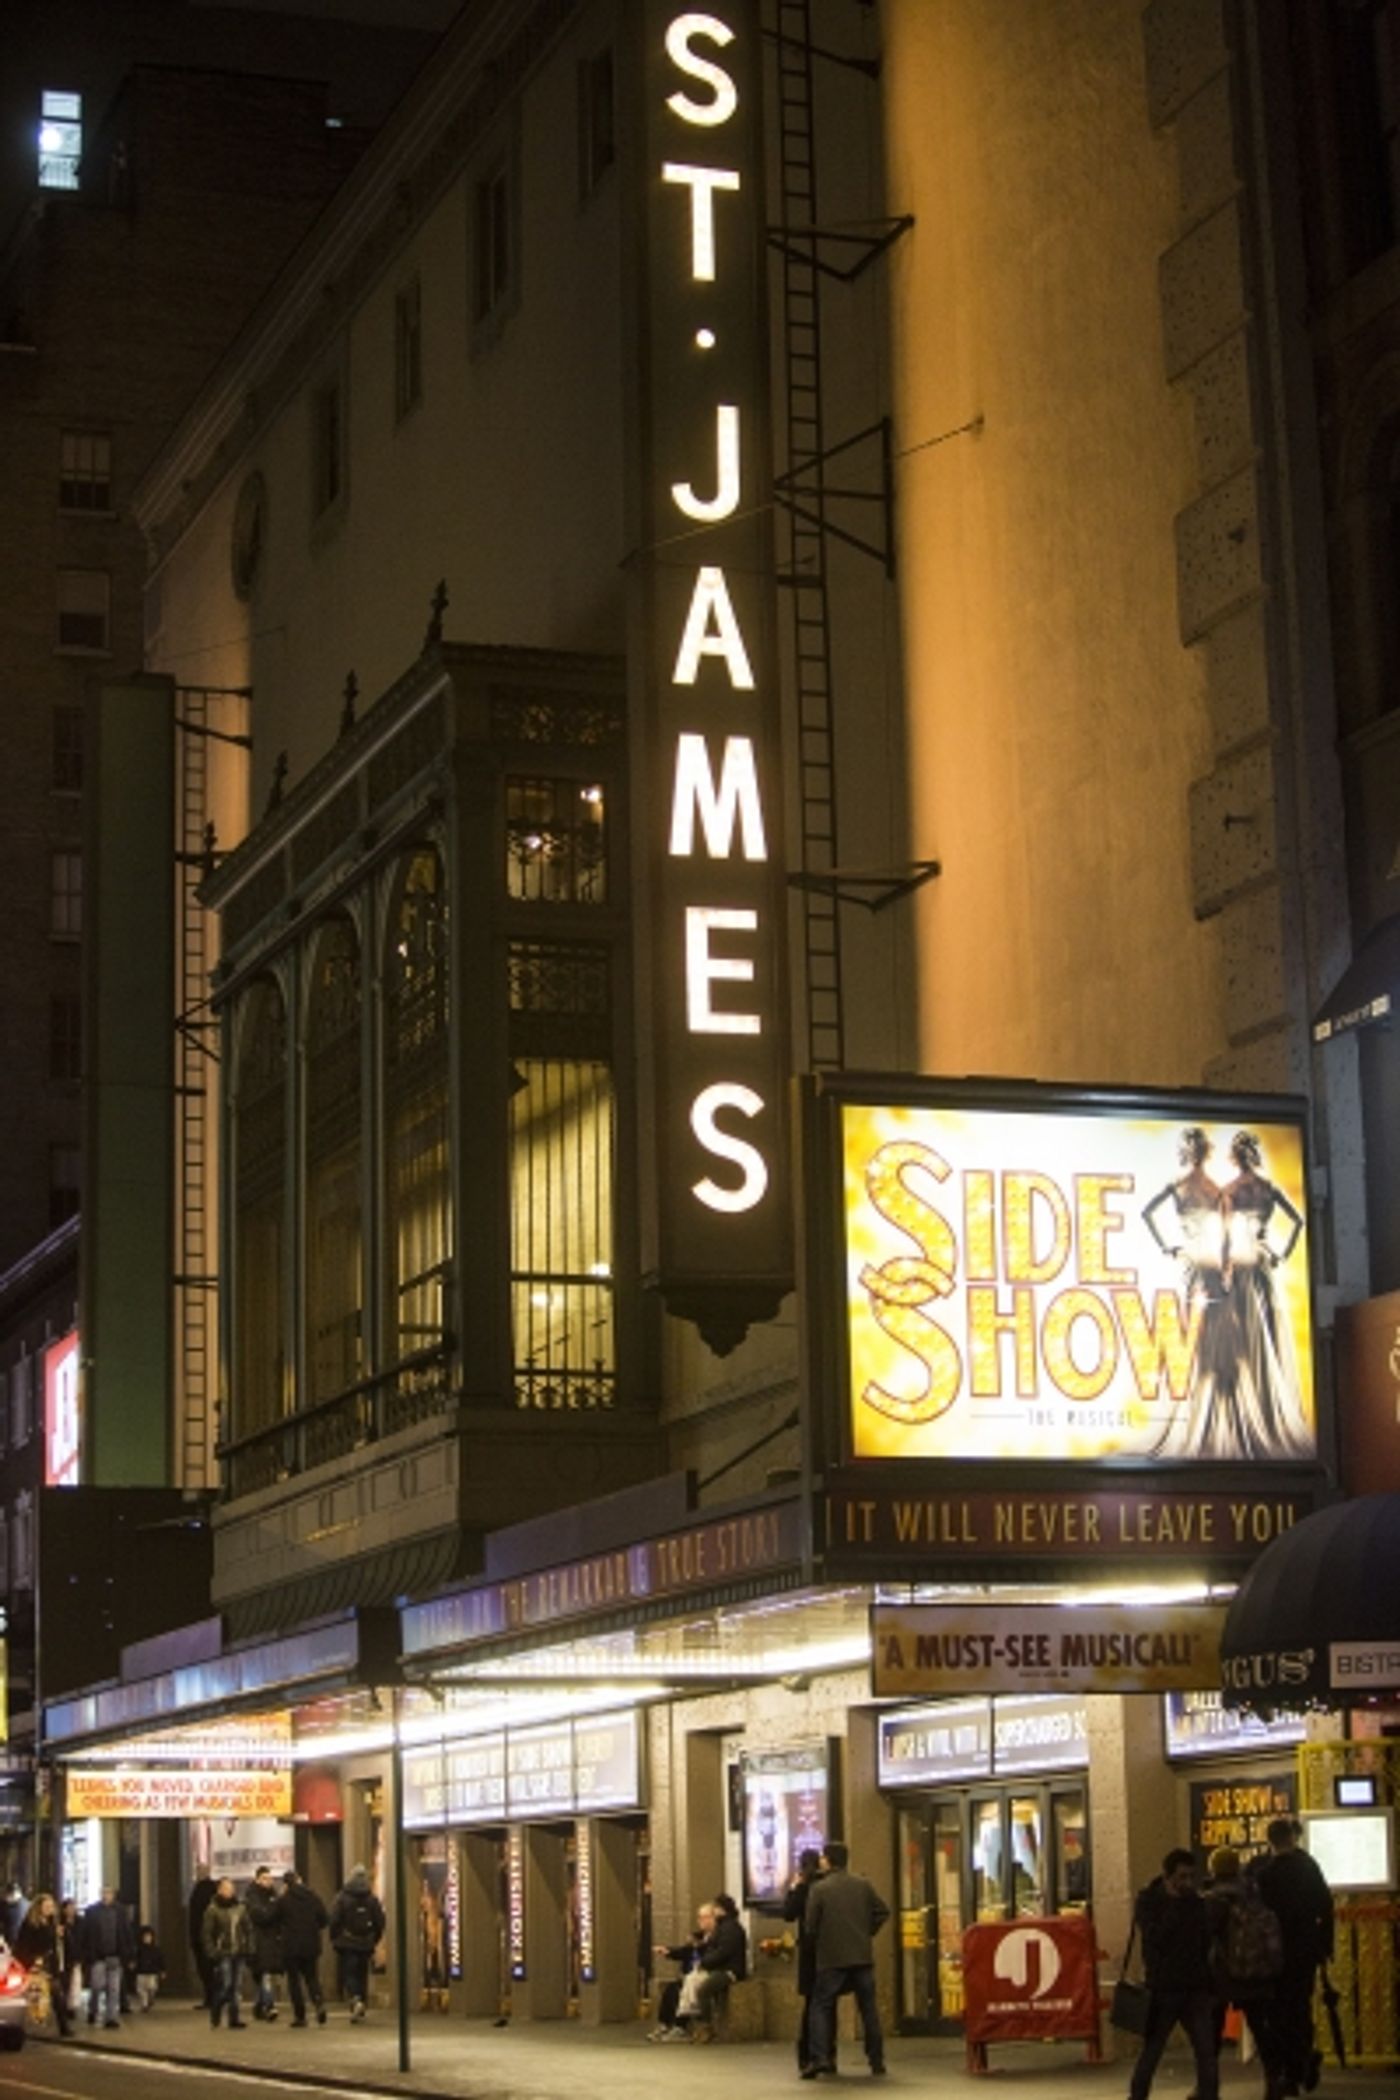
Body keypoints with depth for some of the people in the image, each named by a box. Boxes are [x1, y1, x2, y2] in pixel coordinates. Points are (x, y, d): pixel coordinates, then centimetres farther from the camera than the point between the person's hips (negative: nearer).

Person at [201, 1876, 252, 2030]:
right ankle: (215, 2014, 10)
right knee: (225, 1985, -10)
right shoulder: (213, 1910, -4)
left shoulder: (240, 1909, 10)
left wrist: (248, 1947, 6)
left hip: (238, 1953, 4)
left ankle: (235, 2017, 7)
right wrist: (211, 1952, -11)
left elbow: (248, 1930, 16)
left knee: (235, 1986, 4)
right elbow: (206, 1933, -5)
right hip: (223, 1954, -4)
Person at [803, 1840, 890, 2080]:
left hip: (831, 1959, -3)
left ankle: (820, 2058, -11)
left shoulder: (820, 1889, -7)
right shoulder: (862, 1884, 4)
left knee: (821, 2006, 3)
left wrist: (815, 1946, 12)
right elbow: (882, 1911, 5)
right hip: (862, 1955, 3)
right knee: (868, 2007, 10)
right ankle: (877, 2061, 10)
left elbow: (811, 1925, -5)